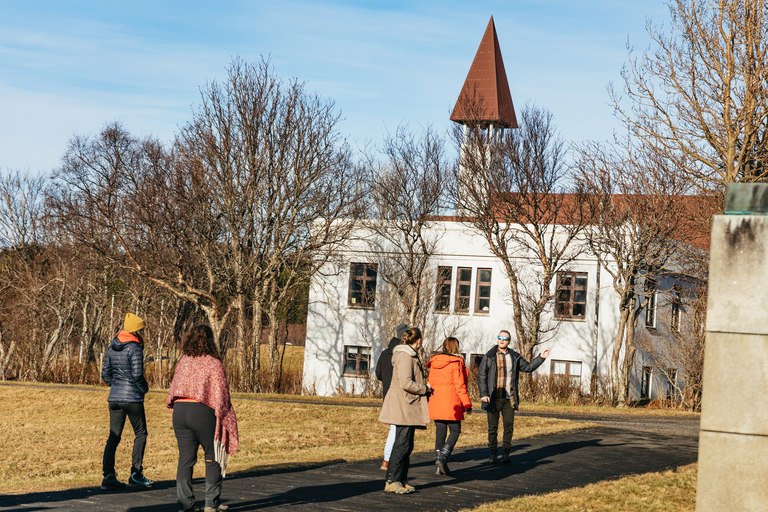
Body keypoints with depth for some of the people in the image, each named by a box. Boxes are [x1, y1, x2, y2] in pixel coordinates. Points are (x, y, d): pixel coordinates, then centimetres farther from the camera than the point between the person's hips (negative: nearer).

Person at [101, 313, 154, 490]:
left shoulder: (112, 347, 10)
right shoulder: (134, 348, -12)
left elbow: (105, 374, 13)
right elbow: (137, 374, -18)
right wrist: (144, 388, -2)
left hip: (114, 397, 7)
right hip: (132, 398, -6)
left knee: (114, 436, 7)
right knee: (141, 434, 8)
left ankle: (108, 476, 2)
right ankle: (136, 474, 6)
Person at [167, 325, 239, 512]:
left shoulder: (183, 362, 7)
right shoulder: (214, 364, -8)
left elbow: (173, 390, 12)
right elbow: (220, 396, -9)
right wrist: (225, 419, 0)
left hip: (180, 410, 5)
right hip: (202, 412, -5)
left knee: (185, 458, 8)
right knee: (213, 457, 10)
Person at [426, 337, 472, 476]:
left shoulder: (434, 362, 9)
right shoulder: (456, 363, -9)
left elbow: (431, 383, 12)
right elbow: (460, 386, -10)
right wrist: (467, 405, -5)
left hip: (435, 403, 6)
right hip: (451, 403, -6)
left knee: (440, 433, 10)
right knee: (455, 432, 6)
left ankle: (439, 467, 9)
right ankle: (442, 458, -12)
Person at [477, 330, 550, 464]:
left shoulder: (514, 357, 10)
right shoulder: (489, 356, 0)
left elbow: (528, 367, 20)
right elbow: (481, 376, -2)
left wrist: (541, 357, 9)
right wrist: (483, 394, -11)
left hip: (509, 398, 3)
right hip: (494, 398, -3)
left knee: (509, 426, 1)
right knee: (493, 427, 0)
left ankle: (506, 454, 9)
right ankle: (493, 454, 10)